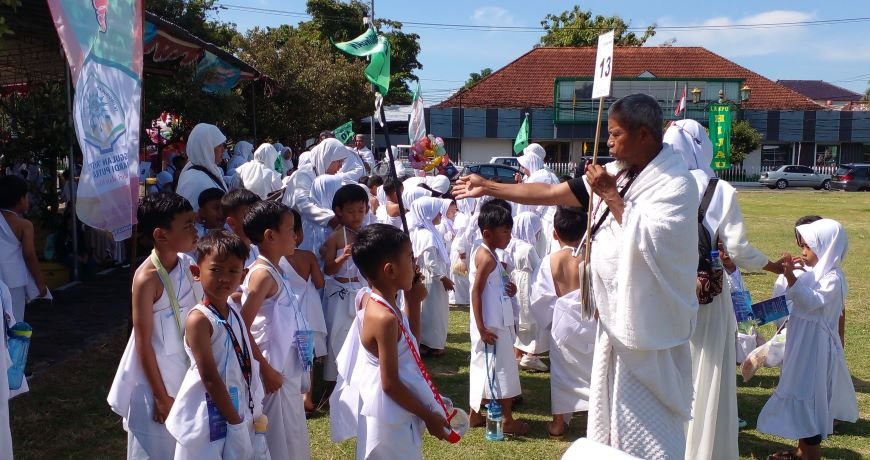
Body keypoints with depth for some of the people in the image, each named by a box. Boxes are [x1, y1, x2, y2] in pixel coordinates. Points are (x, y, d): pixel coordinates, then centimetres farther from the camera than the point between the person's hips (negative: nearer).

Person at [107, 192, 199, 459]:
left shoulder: (187, 264, -3)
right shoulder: (147, 278, -23)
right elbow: (143, 343, -18)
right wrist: (161, 397, -14)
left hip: (187, 370, 7)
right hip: (157, 375, -6)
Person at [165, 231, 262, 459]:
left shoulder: (235, 314, 6)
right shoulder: (199, 319, -18)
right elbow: (209, 377, -20)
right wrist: (235, 420, -17)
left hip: (239, 412, 8)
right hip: (208, 419, -8)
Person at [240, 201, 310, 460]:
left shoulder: (277, 271, 8)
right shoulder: (263, 274, -19)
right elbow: (242, 329, -23)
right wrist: (266, 369, -19)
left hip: (288, 370, 9)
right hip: (274, 373, -9)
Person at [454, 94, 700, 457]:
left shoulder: (677, 183, -14)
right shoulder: (614, 174, 5)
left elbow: (647, 240, -26)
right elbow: (549, 193, 6)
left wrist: (610, 196, -19)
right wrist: (488, 188, 6)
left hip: (647, 321, -7)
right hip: (616, 314, 7)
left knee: (646, 420, 3)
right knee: (614, 408, 19)